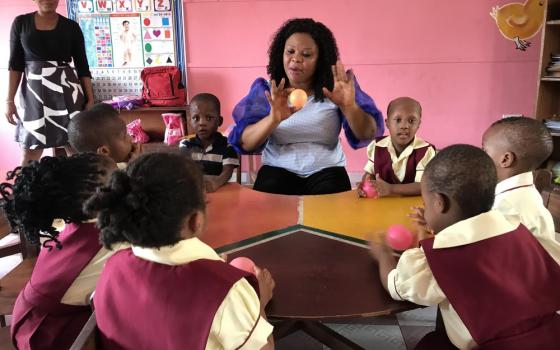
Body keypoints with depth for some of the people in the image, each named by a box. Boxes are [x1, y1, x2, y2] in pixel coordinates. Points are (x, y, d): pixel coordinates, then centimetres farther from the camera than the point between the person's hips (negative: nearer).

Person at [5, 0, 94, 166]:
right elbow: (15, 64, 4)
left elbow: (82, 66, 5)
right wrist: (10, 100, -2)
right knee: (30, 153, 3)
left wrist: (90, 99, -2)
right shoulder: (21, 23, 6)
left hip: (66, 92, 0)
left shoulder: (71, 26, 5)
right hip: (33, 93, 0)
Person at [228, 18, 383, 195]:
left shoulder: (335, 88, -1)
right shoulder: (265, 90, 0)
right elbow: (244, 143, -11)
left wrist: (349, 107, -30)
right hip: (278, 170, 0)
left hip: (326, 170, 0)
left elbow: (368, 135, -9)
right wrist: (273, 119, -31)